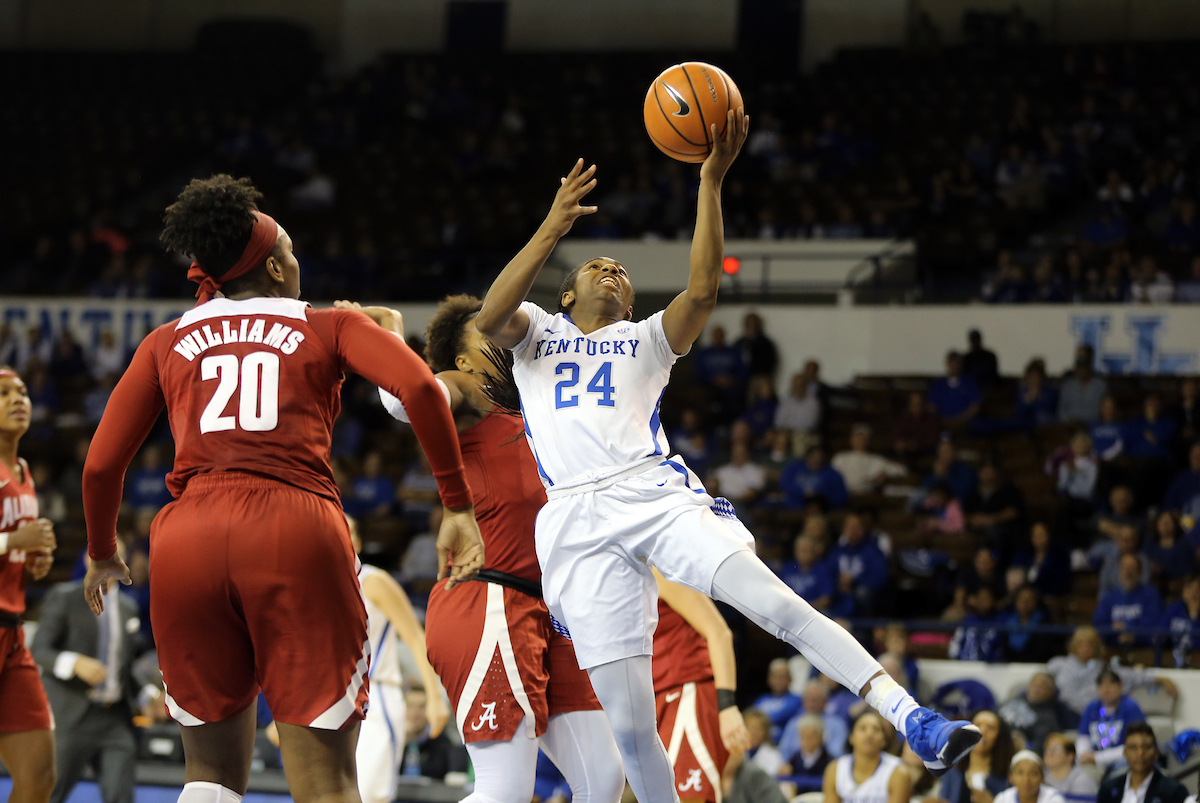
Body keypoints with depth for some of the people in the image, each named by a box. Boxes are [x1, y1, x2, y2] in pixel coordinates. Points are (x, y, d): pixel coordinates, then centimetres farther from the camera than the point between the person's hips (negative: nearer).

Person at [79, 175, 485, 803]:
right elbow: (417, 386, -1)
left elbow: (101, 465, 18)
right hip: (296, 530, -2)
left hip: (187, 539, 2)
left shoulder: (167, 342, 23)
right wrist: (457, 507, 2)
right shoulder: (328, 327, 17)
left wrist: (102, 555, 36)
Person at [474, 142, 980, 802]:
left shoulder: (647, 340, 26)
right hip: (576, 520, 0)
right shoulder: (535, 333, 26)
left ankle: (910, 718, -34)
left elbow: (702, 289, 7)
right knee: (627, 722, -6)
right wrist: (552, 230, -4)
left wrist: (711, 183, -1)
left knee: (769, 599, -24)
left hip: (653, 492, 0)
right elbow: (489, 317, 3)